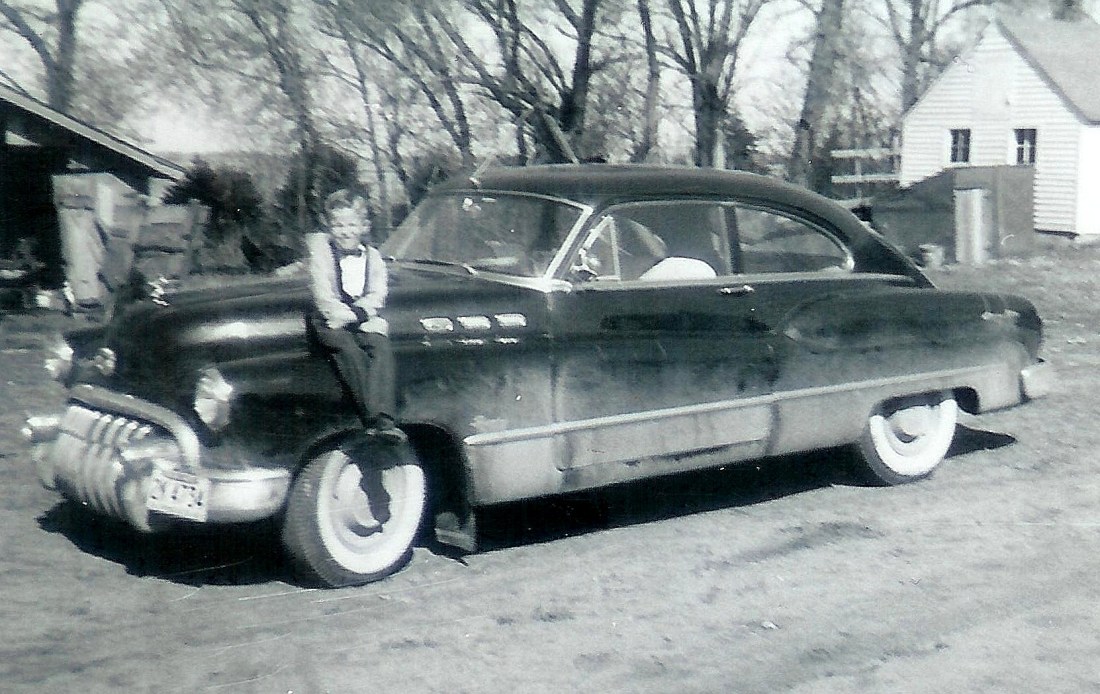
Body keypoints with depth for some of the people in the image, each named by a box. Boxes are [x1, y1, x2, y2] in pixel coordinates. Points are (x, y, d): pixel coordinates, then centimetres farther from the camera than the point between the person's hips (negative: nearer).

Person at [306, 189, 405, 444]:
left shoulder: (373, 256, 15)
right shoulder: (321, 251, 7)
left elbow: (377, 295, 3)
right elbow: (322, 294, -4)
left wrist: (358, 313, -15)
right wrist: (345, 314, -15)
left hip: (366, 319, 2)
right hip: (331, 321, -2)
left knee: (381, 348, -28)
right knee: (349, 349, -32)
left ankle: (383, 418, -42)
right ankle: (372, 418, -40)